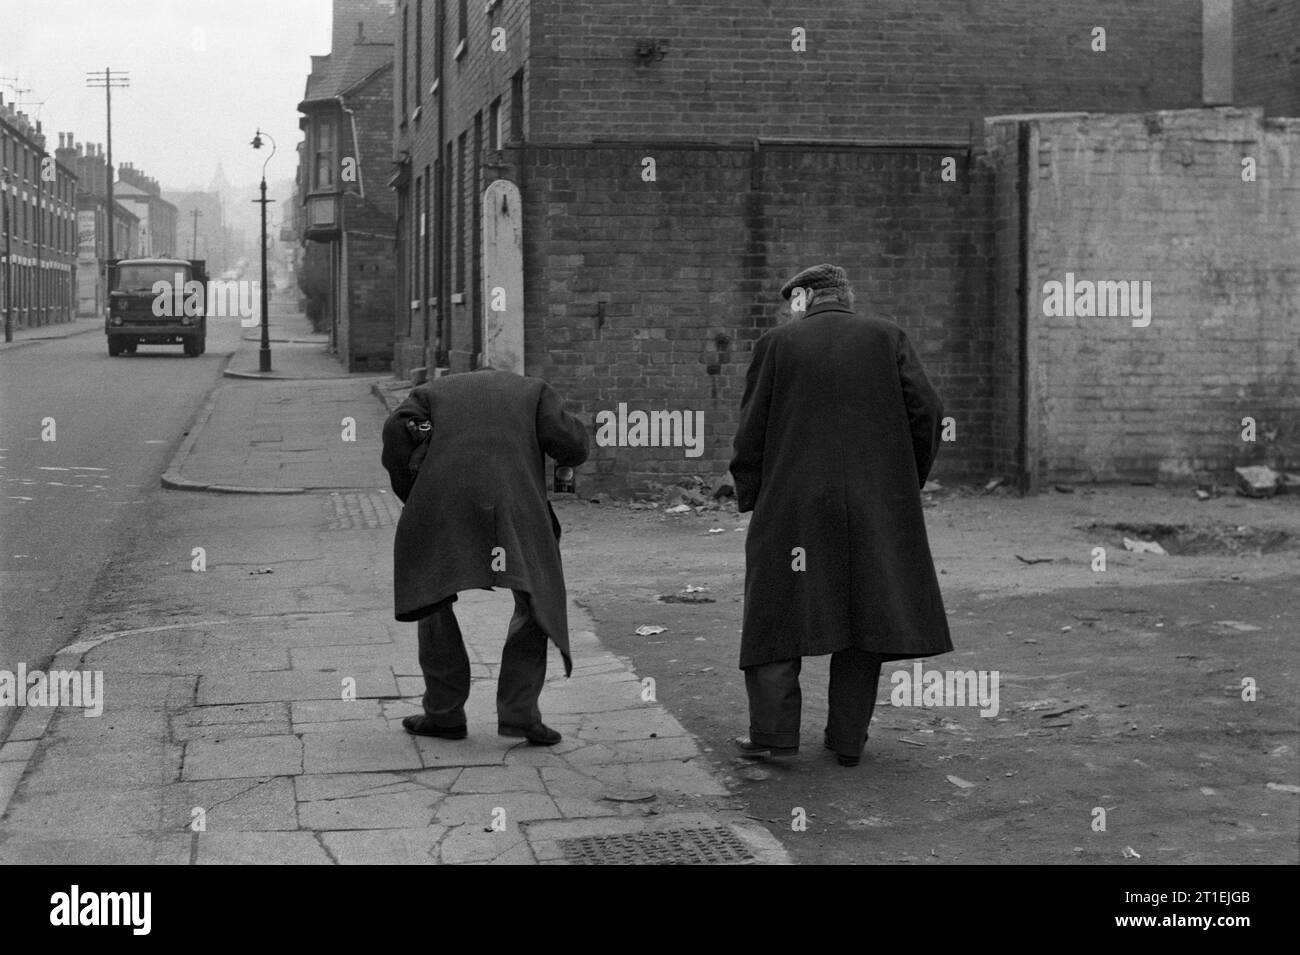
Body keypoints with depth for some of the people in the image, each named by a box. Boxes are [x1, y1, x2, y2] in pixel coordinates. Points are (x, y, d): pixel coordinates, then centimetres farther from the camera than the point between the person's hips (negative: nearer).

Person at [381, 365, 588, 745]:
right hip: (517, 502, -1)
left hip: (444, 502, 1)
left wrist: (411, 496, 15)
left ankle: (444, 712, 19)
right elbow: (571, 447, 10)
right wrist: (571, 426, 32)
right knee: (536, 605, 15)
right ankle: (519, 711, 6)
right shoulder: (533, 390, 27)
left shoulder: (432, 391, 28)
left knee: (432, 601, 19)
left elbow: (396, 429, 6)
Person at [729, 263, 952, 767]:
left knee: (776, 612, 10)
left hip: (793, 504, -1)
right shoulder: (886, 337, 4)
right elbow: (927, 411, -2)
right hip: (876, 508, 2)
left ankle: (773, 730, 4)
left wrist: (749, 497, 8)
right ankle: (848, 739, 13)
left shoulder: (777, 343, 0)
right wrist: (907, 482, 9)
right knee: (864, 612, 11)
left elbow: (752, 431, -1)